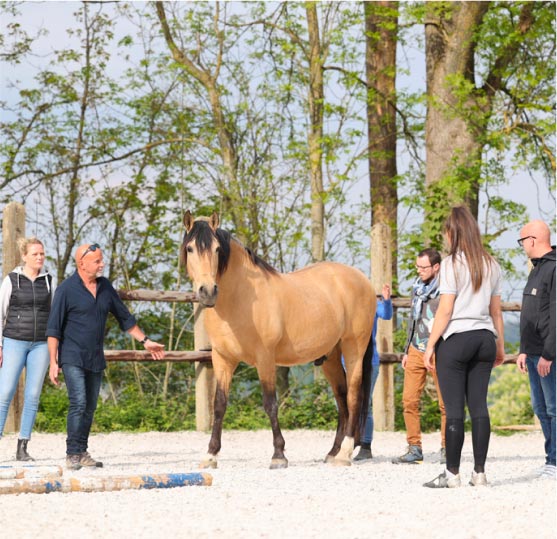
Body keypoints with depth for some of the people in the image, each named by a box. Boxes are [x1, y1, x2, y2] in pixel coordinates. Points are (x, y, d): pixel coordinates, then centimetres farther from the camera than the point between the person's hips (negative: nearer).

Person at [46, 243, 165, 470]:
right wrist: (53, 362, -13)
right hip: (72, 358, -6)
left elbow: (124, 317, 19)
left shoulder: (105, 287, 8)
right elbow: (53, 329, -8)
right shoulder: (66, 290, -9)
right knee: (79, 402, -16)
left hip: (95, 358, 6)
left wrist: (145, 341, 19)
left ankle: (82, 453, 16)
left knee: (90, 407, 8)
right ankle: (72, 454, -11)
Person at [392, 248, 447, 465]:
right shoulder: (417, 287, 14)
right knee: (409, 401, 0)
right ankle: (414, 449, 5)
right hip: (416, 351, 6)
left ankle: (446, 449, 8)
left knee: (445, 403, 0)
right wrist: (406, 351, 20)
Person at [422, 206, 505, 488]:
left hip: (455, 339, -6)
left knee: (454, 409, -2)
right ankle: (479, 472, 6)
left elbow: (445, 310, -11)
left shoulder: (452, 263, -8)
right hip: (484, 338, 6)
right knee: (479, 406, 6)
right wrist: (500, 344, 20)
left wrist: (430, 345, -6)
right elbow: (496, 311, 13)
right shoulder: (491, 264, 9)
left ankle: (452, 473, 0)